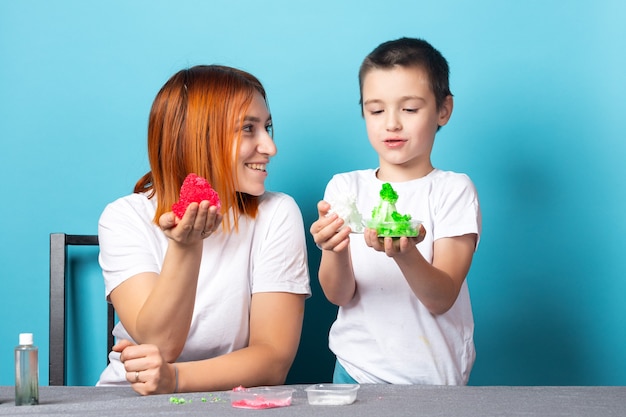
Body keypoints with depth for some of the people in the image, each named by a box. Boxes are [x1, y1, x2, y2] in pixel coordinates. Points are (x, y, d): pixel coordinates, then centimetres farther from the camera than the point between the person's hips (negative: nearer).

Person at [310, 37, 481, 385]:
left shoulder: (454, 190, -1)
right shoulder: (344, 187, 5)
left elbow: (441, 300, -9)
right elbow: (338, 295, -1)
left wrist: (405, 254, -27)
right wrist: (335, 251, -21)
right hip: (356, 369, 3)